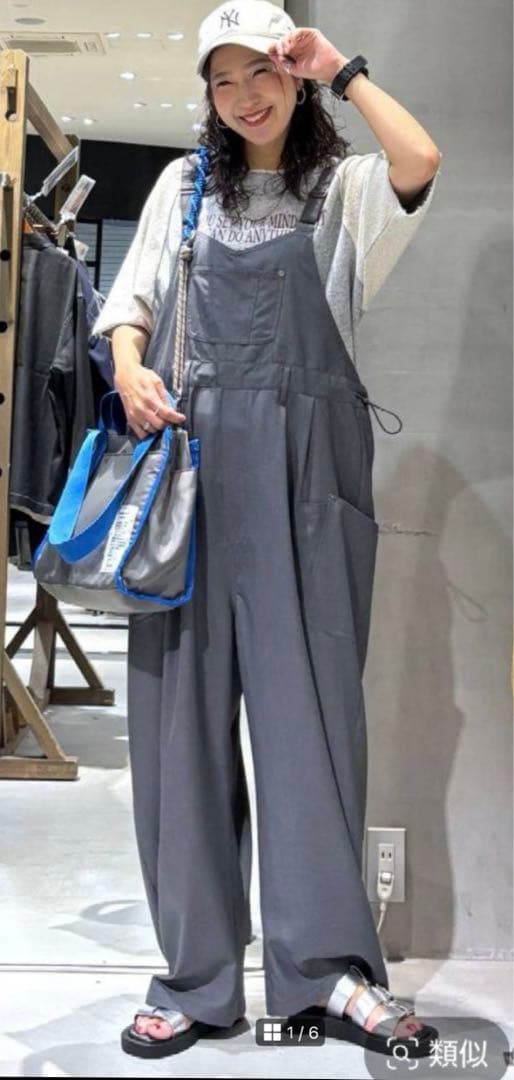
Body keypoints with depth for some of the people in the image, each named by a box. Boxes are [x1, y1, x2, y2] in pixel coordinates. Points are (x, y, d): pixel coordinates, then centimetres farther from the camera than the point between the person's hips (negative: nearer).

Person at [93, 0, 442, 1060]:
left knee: (308, 696, -3)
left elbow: (422, 161, -11)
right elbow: (130, 299, 16)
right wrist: (129, 367, -4)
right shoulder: (183, 185, 18)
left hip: (305, 460, -2)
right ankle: (195, 975, 7)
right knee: (184, 696, 0)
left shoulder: (346, 188, 10)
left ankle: (330, 965, 4)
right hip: (193, 454, 2)